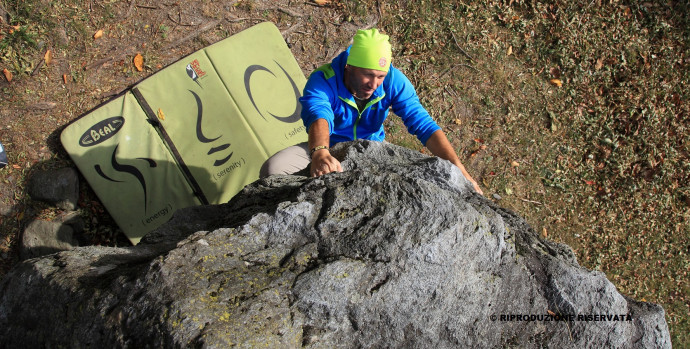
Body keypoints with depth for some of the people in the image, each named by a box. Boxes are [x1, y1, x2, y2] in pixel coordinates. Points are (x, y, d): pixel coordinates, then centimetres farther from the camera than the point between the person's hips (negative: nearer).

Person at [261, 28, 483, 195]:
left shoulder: (394, 81, -23)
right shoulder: (322, 80, -32)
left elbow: (423, 124, -28)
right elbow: (318, 116, -53)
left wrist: (459, 170, -39)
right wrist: (320, 153, -76)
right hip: (330, 148, -2)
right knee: (273, 169, -27)